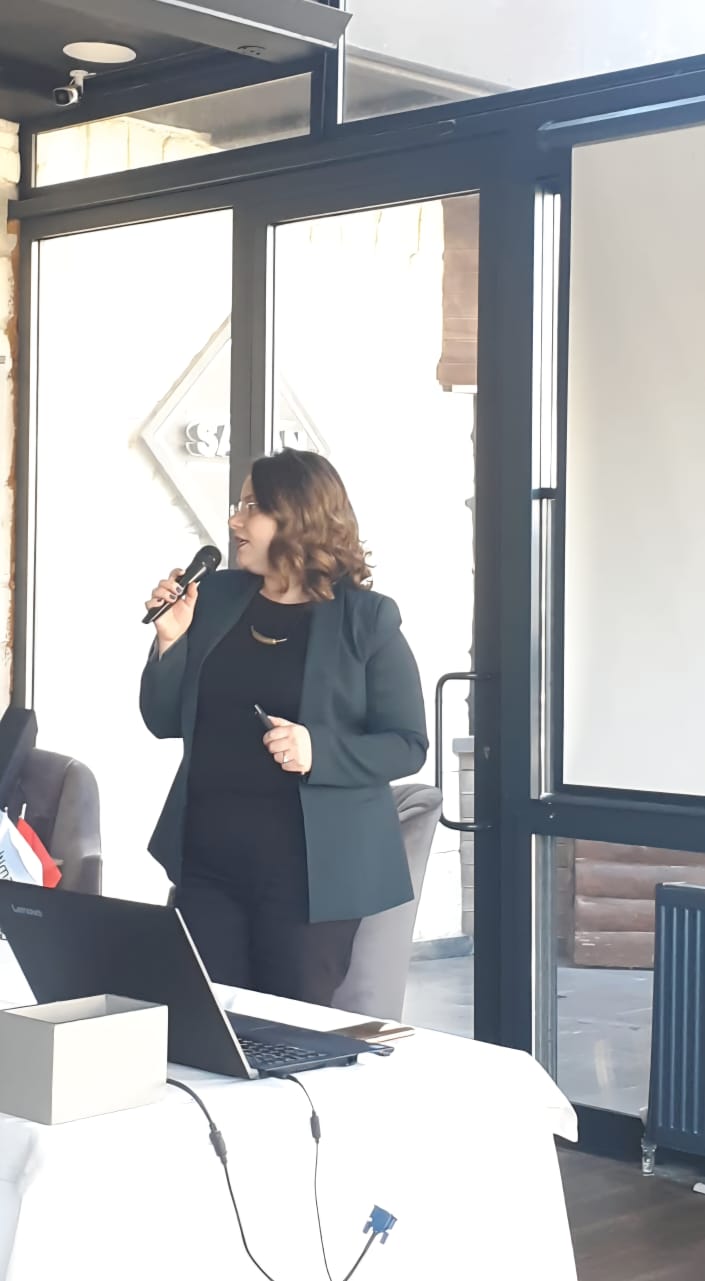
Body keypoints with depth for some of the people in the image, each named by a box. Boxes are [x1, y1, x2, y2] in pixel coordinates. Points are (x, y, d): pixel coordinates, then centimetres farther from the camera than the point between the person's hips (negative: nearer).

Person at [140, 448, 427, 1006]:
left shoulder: (367, 619, -5)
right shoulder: (214, 598, 7)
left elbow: (408, 746, -5)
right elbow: (166, 723, 10)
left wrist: (318, 751, -21)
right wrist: (170, 642, -7)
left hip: (310, 868, -4)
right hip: (207, 859, 4)